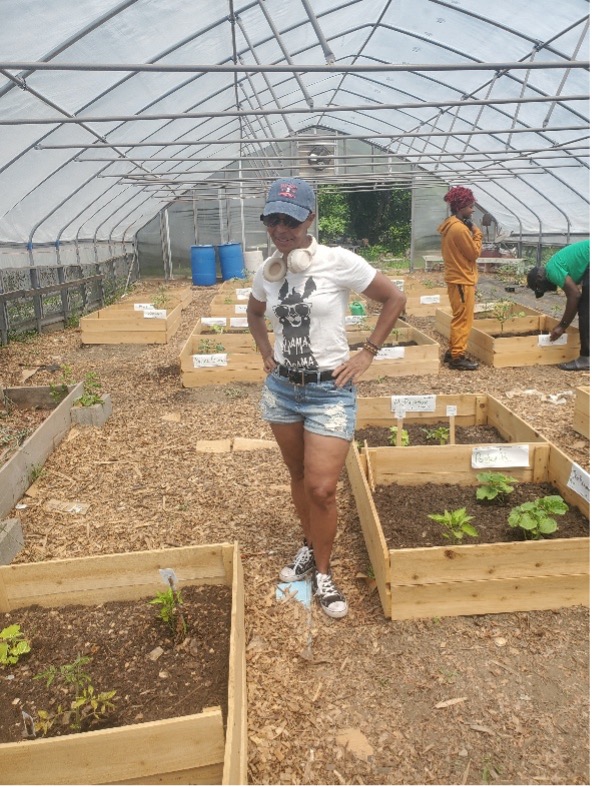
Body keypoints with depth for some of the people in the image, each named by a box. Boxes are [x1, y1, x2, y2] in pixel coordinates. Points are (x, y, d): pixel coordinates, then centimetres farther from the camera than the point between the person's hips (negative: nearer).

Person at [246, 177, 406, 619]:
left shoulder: (339, 262, -14)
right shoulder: (267, 272, 1)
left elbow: (395, 300, -5)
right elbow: (254, 313, 23)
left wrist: (367, 354, -7)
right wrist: (266, 354, 10)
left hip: (330, 390, -5)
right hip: (281, 388, 5)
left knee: (322, 487, -6)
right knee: (298, 477, 17)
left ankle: (323, 573, 17)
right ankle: (310, 548, 40)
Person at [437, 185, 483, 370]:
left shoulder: (449, 225, 10)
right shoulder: (460, 228, -21)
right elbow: (474, 253, -14)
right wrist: (477, 233, -5)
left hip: (456, 278, 10)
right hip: (463, 280, -10)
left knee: (459, 318, 17)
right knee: (463, 319, -4)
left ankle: (453, 351, 24)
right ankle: (457, 357, 1)